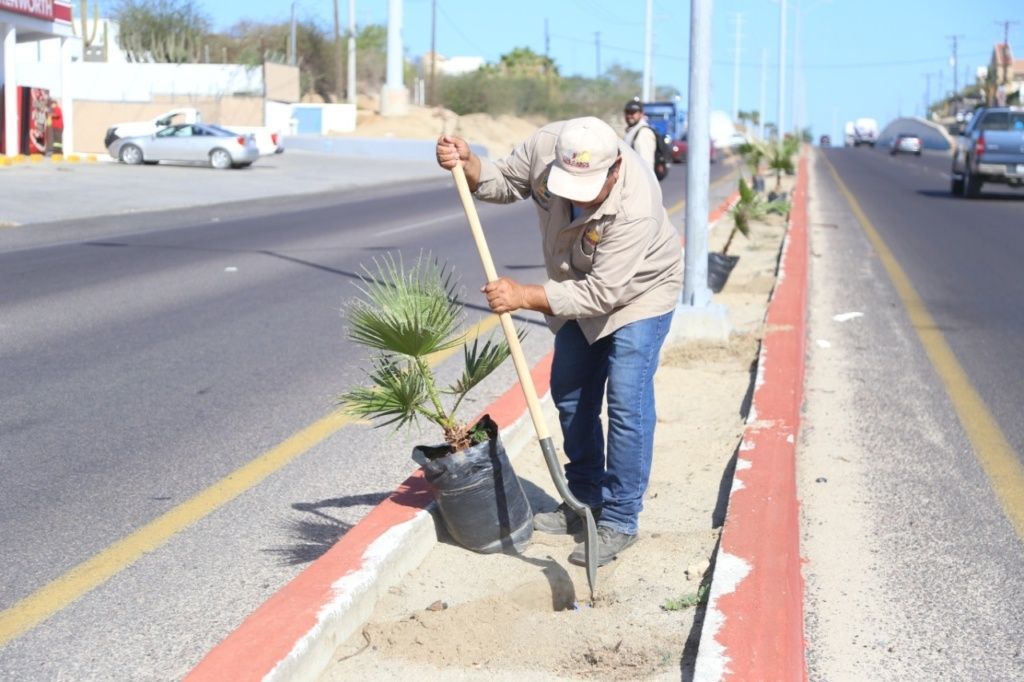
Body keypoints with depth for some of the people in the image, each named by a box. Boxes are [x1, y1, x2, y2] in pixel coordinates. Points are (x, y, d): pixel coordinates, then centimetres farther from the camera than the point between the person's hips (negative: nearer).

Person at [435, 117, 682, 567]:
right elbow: (504, 183, -5)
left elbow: (603, 292, -38)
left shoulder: (635, 208, -41)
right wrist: (467, 164, -25)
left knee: (627, 402, -13)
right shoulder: (544, 145, -26)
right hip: (580, 287, 7)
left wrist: (524, 297, -40)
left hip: (638, 291, -6)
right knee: (570, 394, 12)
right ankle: (585, 501, 26)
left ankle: (619, 521, -3)